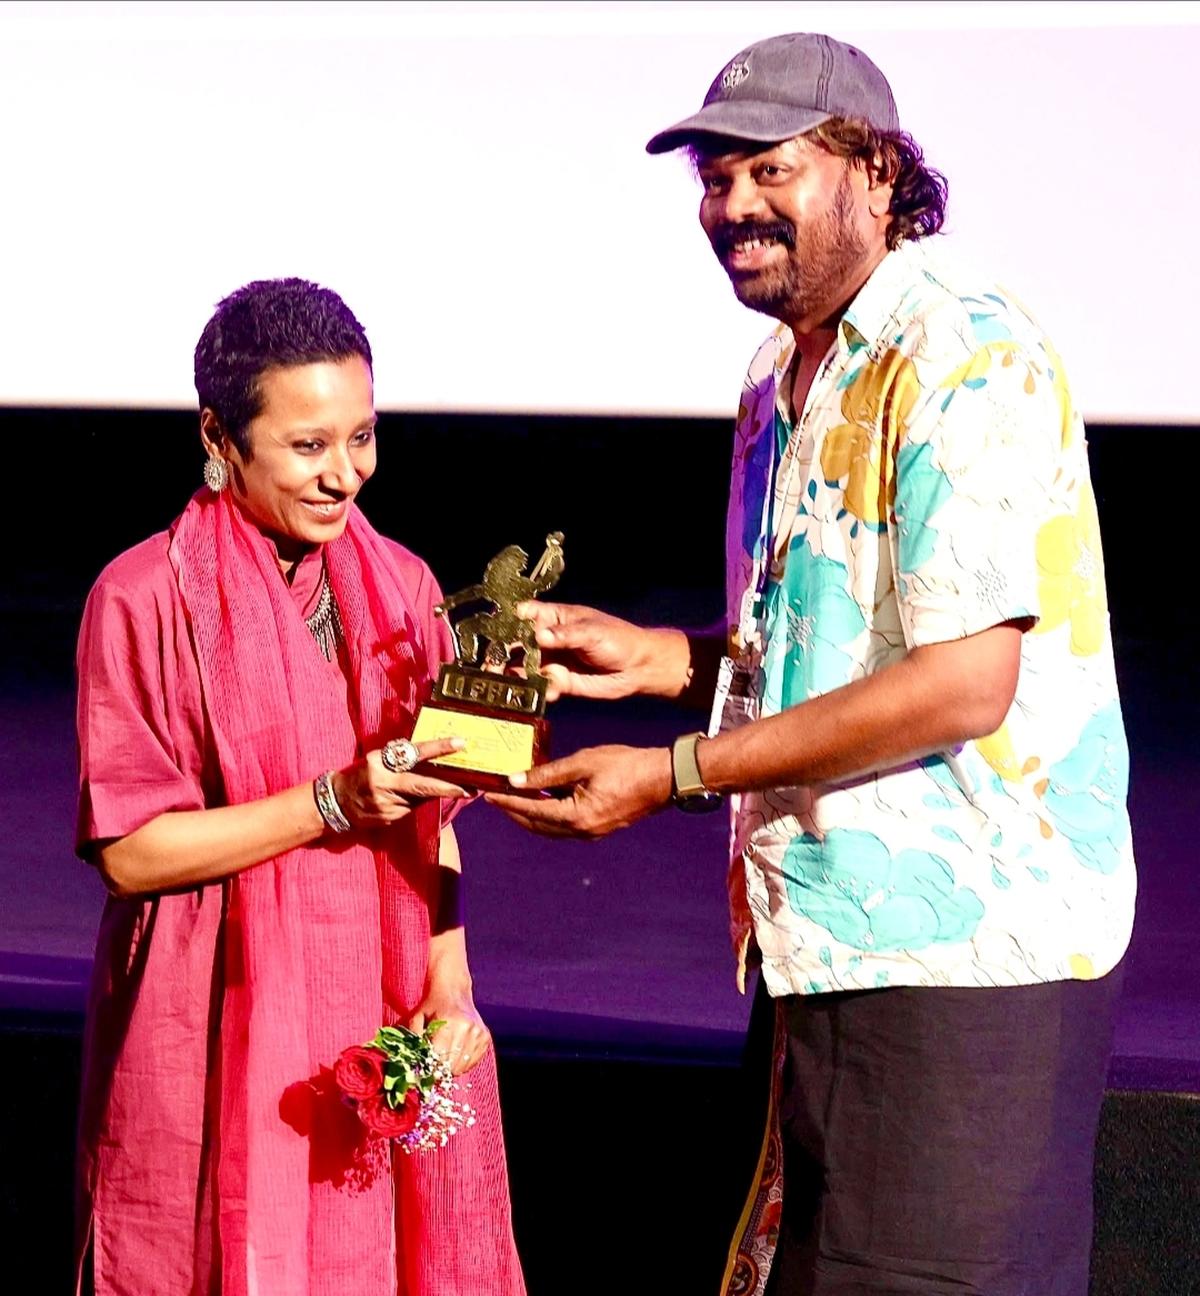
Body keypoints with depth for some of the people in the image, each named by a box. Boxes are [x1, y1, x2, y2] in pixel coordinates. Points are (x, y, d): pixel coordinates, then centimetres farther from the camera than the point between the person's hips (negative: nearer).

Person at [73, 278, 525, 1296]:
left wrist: (450, 985, -1)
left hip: (387, 1027, 4)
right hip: (219, 1045, -4)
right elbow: (129, 851, -11)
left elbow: (431, 815, 12)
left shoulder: (401, 586, 7)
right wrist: (332, 804, -18)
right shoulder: (145, 598, -9)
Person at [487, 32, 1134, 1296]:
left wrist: (675, 774, -19)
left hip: (962, 953, -10)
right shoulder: (783, 382, 17)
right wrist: (656, 656, 9)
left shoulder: (964, 362, -15)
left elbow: (964, 682, -22)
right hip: (833, 941, 10)